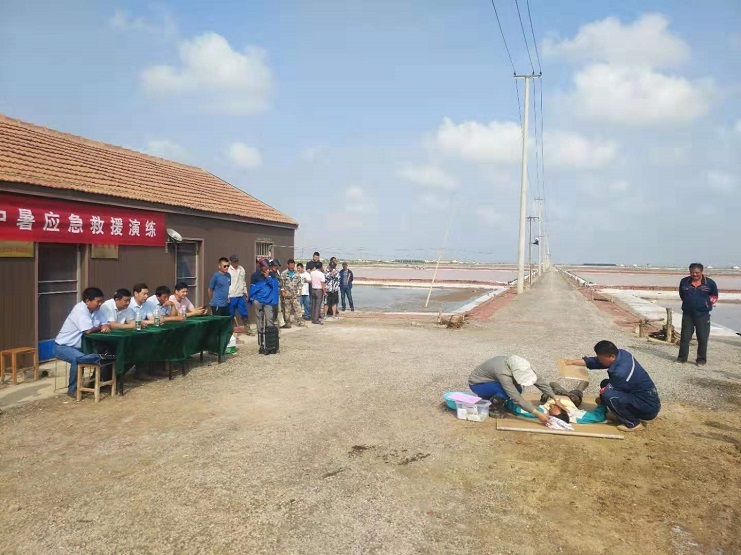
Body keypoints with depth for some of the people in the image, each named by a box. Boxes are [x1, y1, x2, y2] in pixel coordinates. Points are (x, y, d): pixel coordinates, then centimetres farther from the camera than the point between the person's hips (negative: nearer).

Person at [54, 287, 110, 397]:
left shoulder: (95, 310, 3)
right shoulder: (80, 309, -23)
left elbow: (104, 324, 5)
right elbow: (88, 330, -31)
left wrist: (106, 327, -20)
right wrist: (100, 328, -10)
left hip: (78, 346, 8)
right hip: (63, 346, -8)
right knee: (78, 358, -35)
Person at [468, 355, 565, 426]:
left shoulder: (519, 366, -18)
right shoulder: (503, 373, -39)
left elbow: (539, 381, -10)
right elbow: (517, 398, -38)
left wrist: (556, 399, -12)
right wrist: (538, 414, -38)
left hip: (490, 381, 8)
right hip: (477, 384, -8)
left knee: (516, 389, -13)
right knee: (508, 392, -32)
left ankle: (491, 398, 6)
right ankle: (490, 407, -7)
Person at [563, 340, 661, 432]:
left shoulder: (621, 373, -31)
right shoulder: (621, 354, -7)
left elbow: (606, 393, -14)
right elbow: (597, 362, 7)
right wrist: (574, 361, 8)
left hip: (649, 408, -9)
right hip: (647, 397, 9)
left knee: (608, 396, -27)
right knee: (605, 384, 12)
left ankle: (633, 423, -5)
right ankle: (636, 415, 14)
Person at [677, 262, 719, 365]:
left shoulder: (710, 283, -2)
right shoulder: (684, 282, 2)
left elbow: (714, 296, 11)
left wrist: (708, 303, 0)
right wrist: (689, 303, 10)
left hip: (702, 315, -2)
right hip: (687, 313, 2)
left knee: (702, 338, 3)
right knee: (685, 337, 5)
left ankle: (701, 359, 13)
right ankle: (682, 357, 13)